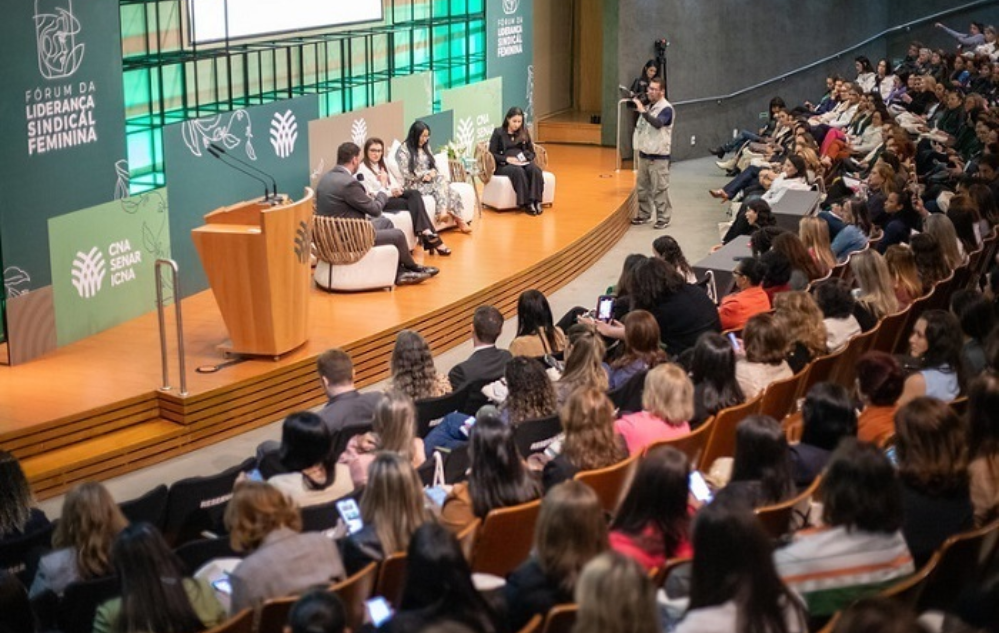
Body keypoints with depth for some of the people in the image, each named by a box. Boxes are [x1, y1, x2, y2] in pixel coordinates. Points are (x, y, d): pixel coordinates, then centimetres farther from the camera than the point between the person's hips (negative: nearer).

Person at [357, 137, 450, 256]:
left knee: (414, 193, -22)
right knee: (413, 203, -24)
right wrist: (390, 192, -23)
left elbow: (393, 182, 15)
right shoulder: (363, 169, -9)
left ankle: (425, 233, -33)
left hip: (391, 194, 7)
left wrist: (397, 188, -10)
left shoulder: (382, 164, 17)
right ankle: (428, 233, -27)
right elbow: (369, 194, -15)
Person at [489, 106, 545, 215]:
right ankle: (526, 203, -38)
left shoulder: (524, 132, 16)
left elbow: (532, 152, 18)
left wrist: (526, 158, -5)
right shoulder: (498, 132, 5)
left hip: (523, 163, 4)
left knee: (535, 169, -32)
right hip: (503, 165, -3)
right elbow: (492, 154, -2)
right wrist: (507, 159, -17)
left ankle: (535, 201, -39)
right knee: (518, 171, -38)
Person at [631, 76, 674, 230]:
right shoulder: (648, 106, 12)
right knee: (643, 188, 13)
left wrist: (643, 111, -37)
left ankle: (663, 218, 0)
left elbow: (658, 123, -32)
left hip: (659, 156, -8)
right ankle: (644, 215, 24)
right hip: (644, 153, 8)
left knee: (659, 189, -6)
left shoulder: (666, 108, -11)